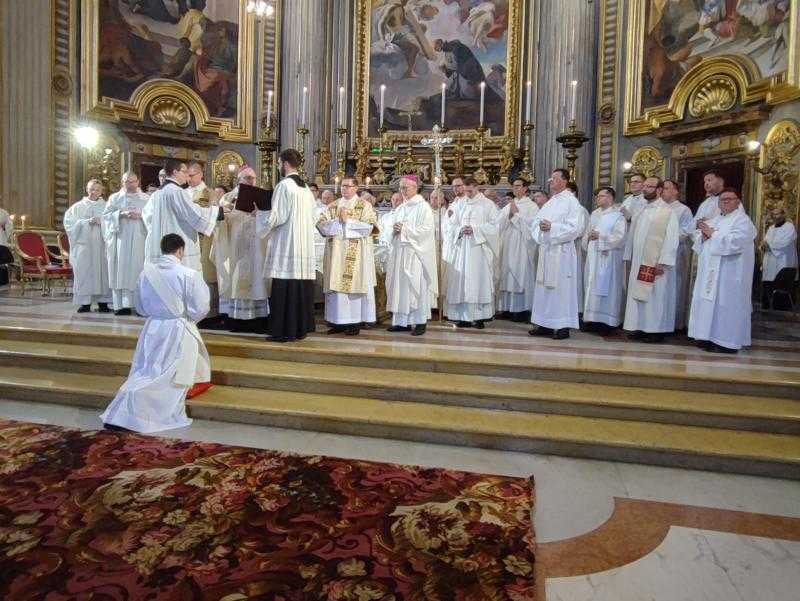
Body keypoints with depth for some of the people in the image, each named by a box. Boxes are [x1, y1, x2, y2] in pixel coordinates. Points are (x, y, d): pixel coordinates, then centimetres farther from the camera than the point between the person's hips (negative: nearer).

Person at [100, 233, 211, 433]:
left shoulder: (147, 272, -1)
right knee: (170, 377, 7)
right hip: (178, 332, -4)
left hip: (152, 329, 4)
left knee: (144, 373, 18)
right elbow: (199, 309, -10)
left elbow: (140, 308, 9)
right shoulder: (189, 274, -15)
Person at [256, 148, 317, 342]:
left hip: (286, 245, -7)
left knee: (284, 288, -3)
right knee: (302, 287, 9)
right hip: (304, 244, 8)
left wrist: (259, 213, 6)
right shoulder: (306, 187, 13)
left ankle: (284, 331, 0)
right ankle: (301, 328, 14)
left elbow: (276, 217, -13)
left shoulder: (284, 185, -10)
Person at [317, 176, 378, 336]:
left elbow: (369, 226, -10)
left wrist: (347, 220, -10)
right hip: (335, 252, 4)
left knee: (353, 285, -5)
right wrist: (338, 221, -9)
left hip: (355, 254, -4)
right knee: (336, 285, 3)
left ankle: (355, 322, 1)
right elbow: (321, 223, 6)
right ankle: (337, 321, 10)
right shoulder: (333, 206, 16)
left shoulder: (364, 205, 3)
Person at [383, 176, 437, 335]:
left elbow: (426, 229, -15)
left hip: (415, 253, -7)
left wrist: (404, 229, -16)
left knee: (416, 286, -6)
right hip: (399, 252, 7)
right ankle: (402, 321, 12)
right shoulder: (400, 208, 17)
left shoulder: (423, 207, -4)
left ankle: (420, 322, 1)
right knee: (400, 285, 6)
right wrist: (394, 229, -5)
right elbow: (391, 229, 18)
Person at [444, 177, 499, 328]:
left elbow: (494, 225, -3)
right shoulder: (459, 204, 13)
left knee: (479, 281, -4)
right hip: (461, 248, 3)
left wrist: (475, 229, -13)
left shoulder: (488, 204, 3)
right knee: (461, 281, 0)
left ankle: (480, 317, 1)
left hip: (479, 248, -3)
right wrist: (460, 230, -9)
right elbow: (451, 225, 12)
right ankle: (464, 316, 6)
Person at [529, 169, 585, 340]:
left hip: (561, 251, -7)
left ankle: (563, 326, 4)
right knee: (544, 287, 8)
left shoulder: (571, 201, -6)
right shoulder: (550, 202, 16)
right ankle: (545, 324, 16)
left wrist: (552, 227, -19)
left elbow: (576, 227, -15)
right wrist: (540, 226, -8)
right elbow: (535, 221, 15)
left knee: (561, 287, -3)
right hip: (545, 249, 8)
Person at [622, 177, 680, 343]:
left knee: (655, 296, 0)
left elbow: (672, 238, -13)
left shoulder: (667, 211, -7)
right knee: (637, 295, 8)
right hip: (638, 262, 6)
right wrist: (629, 258, 12)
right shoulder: (641, 211, 13)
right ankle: (640, 327, 16)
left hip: (655, 263, -6)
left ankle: (656, 330, 9)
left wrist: (663, 262, -18)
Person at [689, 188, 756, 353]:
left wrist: (712, 234, -15)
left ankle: (727, 341, -1)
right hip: (710, 271, 8)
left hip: (728, 274, -8)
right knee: (708, 302, 8)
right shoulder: (714, 220, 18)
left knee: (725, 304, -6)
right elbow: (698, 236, 15)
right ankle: (709, 336, 15)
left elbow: (733, 242, -20)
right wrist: (704, 235, -6)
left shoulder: (742, 220, -5)